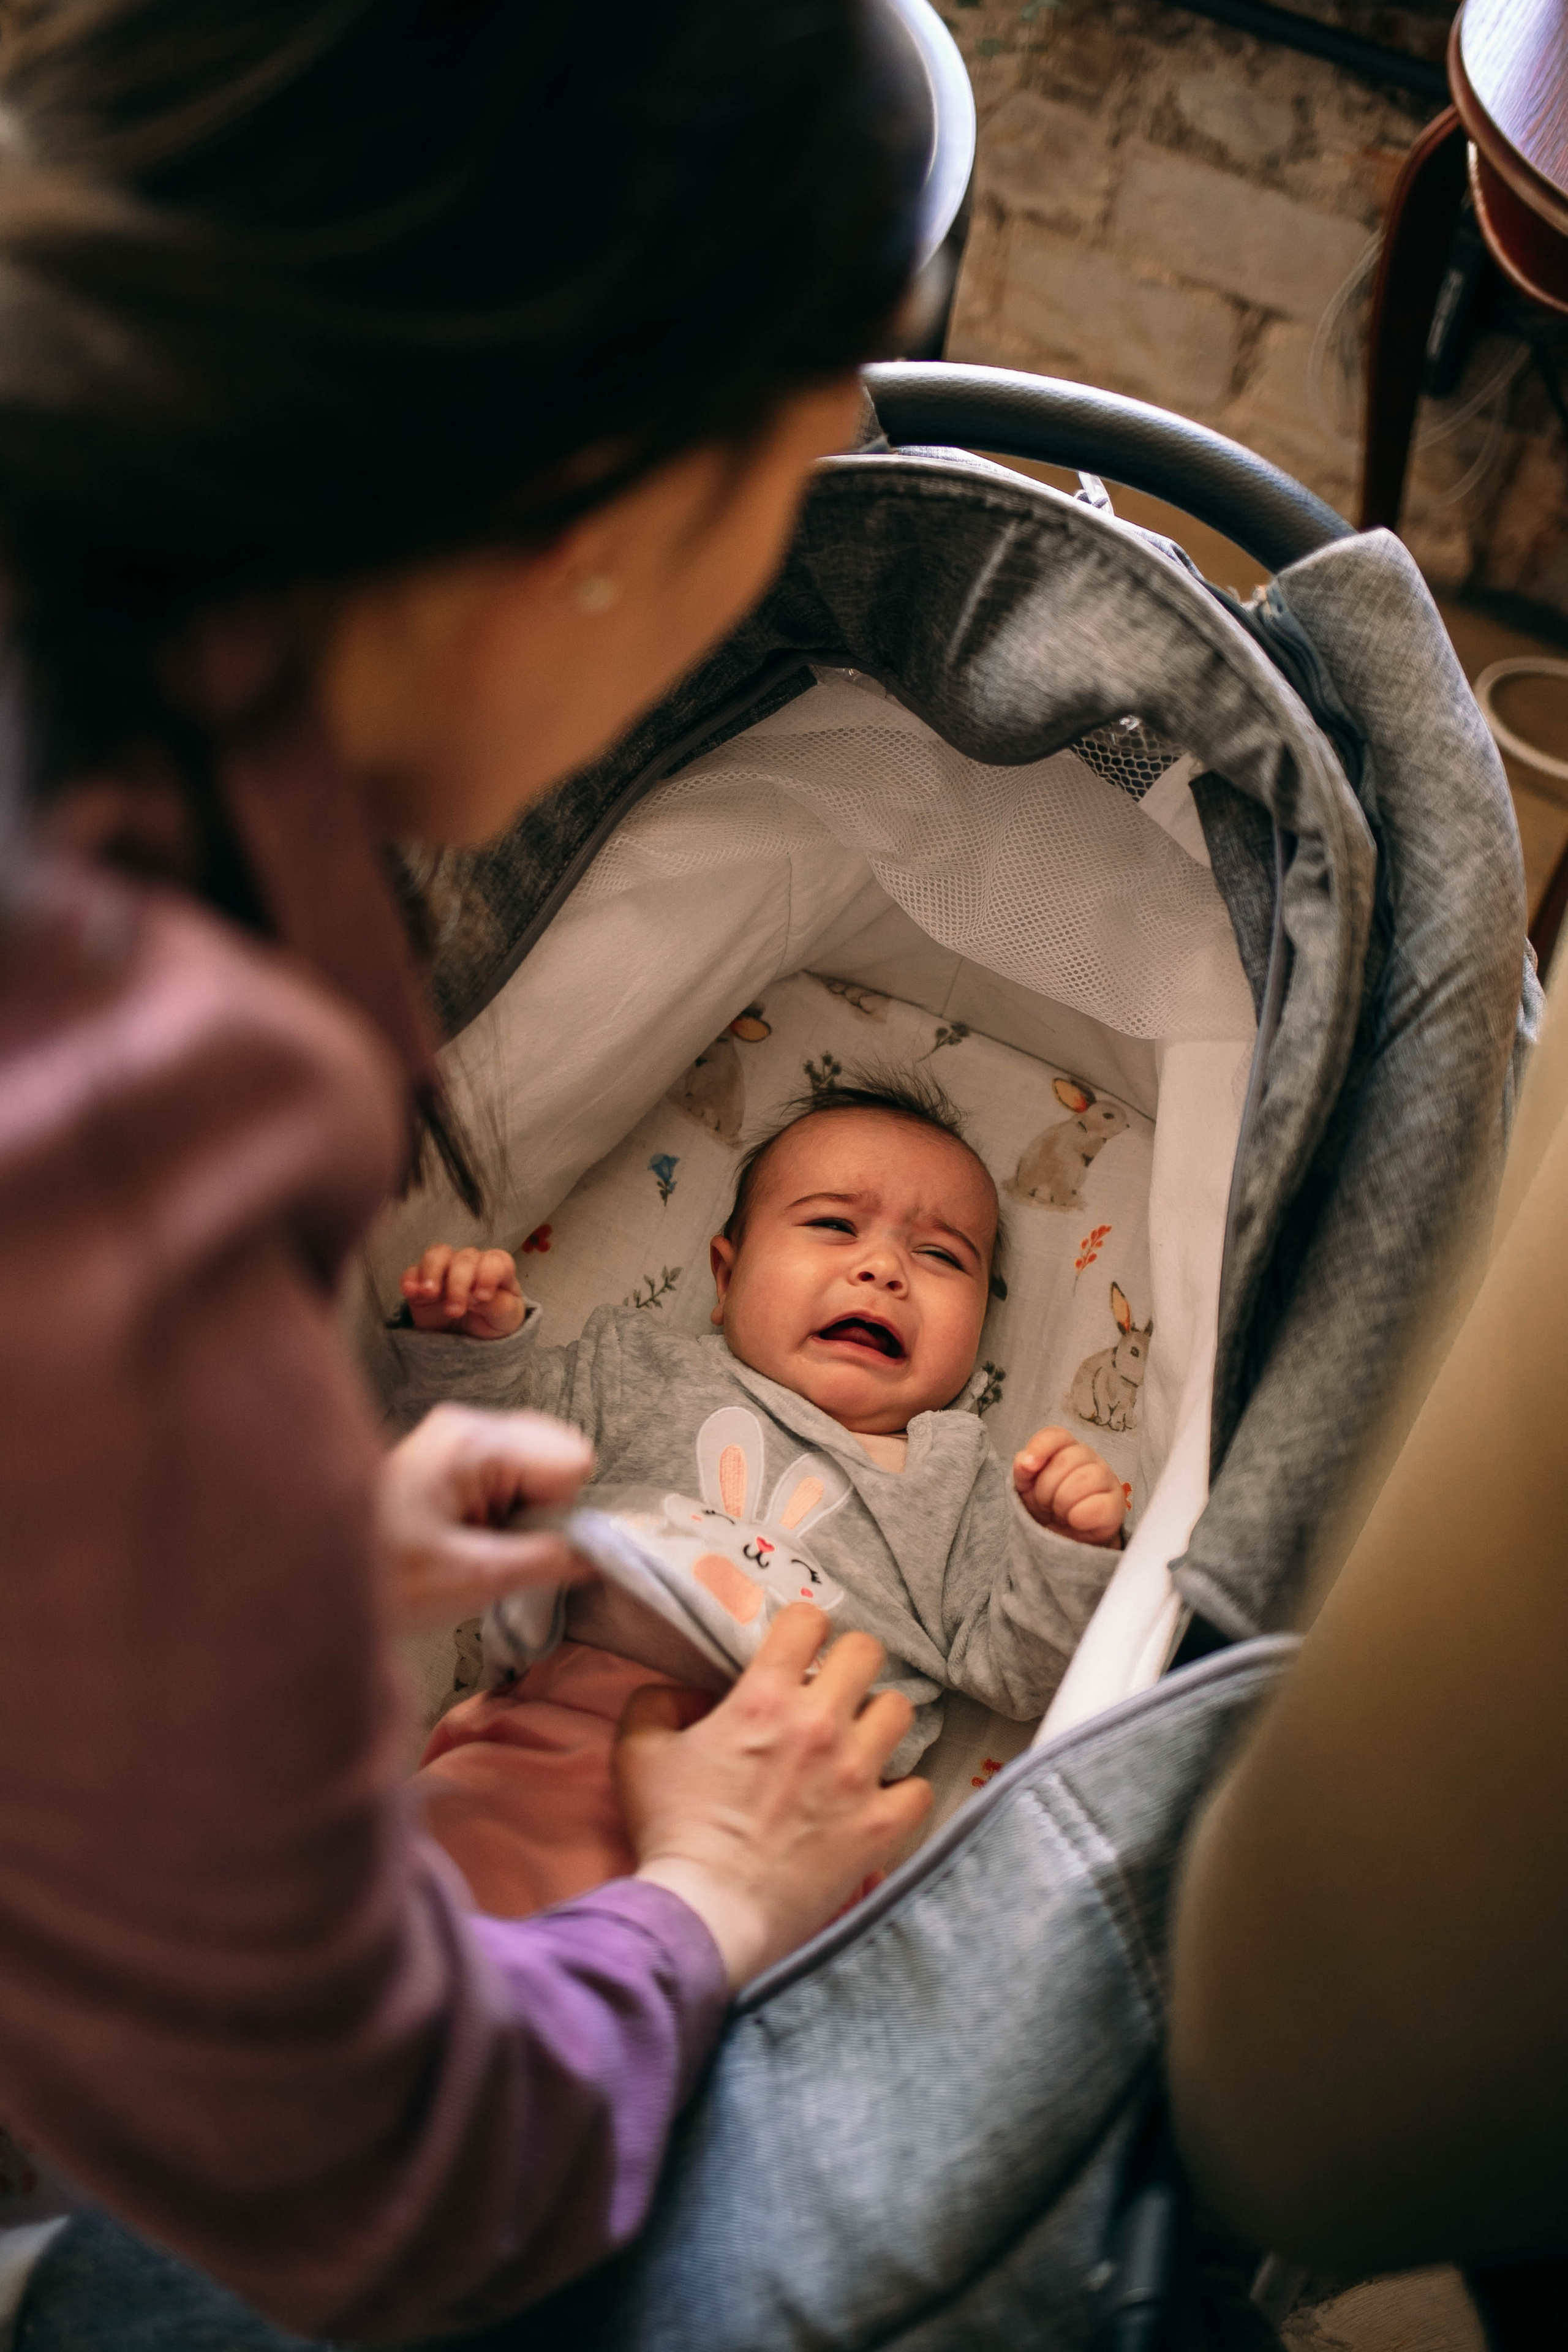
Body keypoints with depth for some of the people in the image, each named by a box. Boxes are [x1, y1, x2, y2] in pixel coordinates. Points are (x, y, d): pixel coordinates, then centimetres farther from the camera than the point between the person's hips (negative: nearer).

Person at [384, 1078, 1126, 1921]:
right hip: (564, 1721, 1)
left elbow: (1012, 1670, 14)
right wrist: (473, 1338, 5)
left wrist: (1066, 1550, -2)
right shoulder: (650, 1372, 22)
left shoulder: (962, 1481, 21)